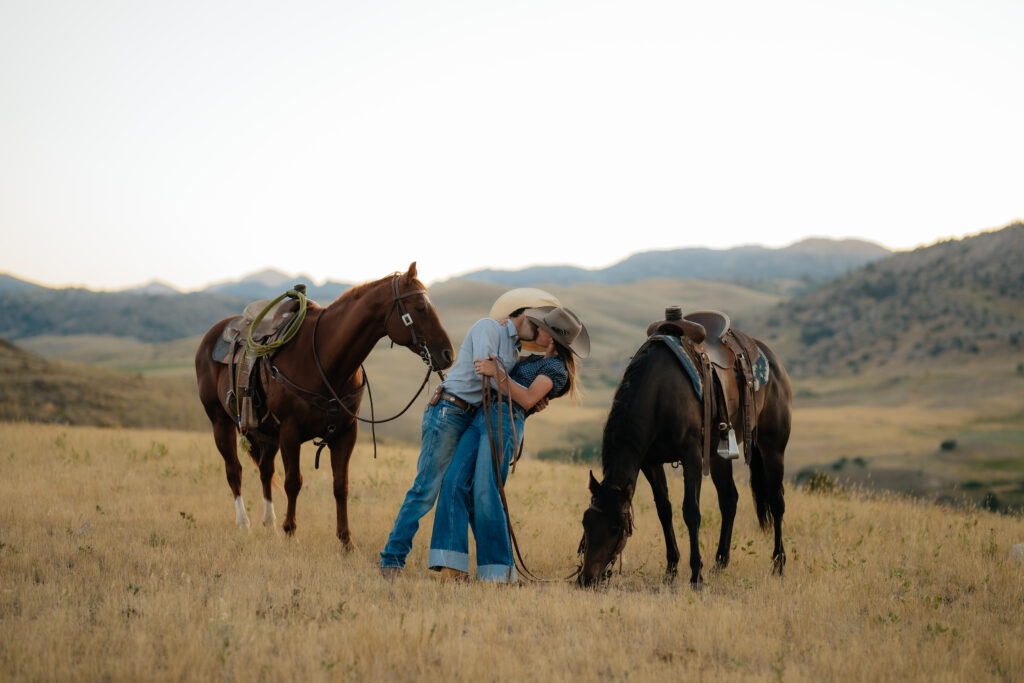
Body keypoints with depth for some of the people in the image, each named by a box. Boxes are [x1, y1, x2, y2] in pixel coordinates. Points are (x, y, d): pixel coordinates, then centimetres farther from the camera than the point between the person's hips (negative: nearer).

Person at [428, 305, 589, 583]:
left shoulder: (556, 368, -1)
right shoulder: (535, 359, 27)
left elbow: (527, 399, -15)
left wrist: (497, 372, -20)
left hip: (504, 423, -9)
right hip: (482, 416, 9)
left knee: (485, 492, -17)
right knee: (455, 481, -8)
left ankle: (499, 570, -8)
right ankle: (454, 566, -12)